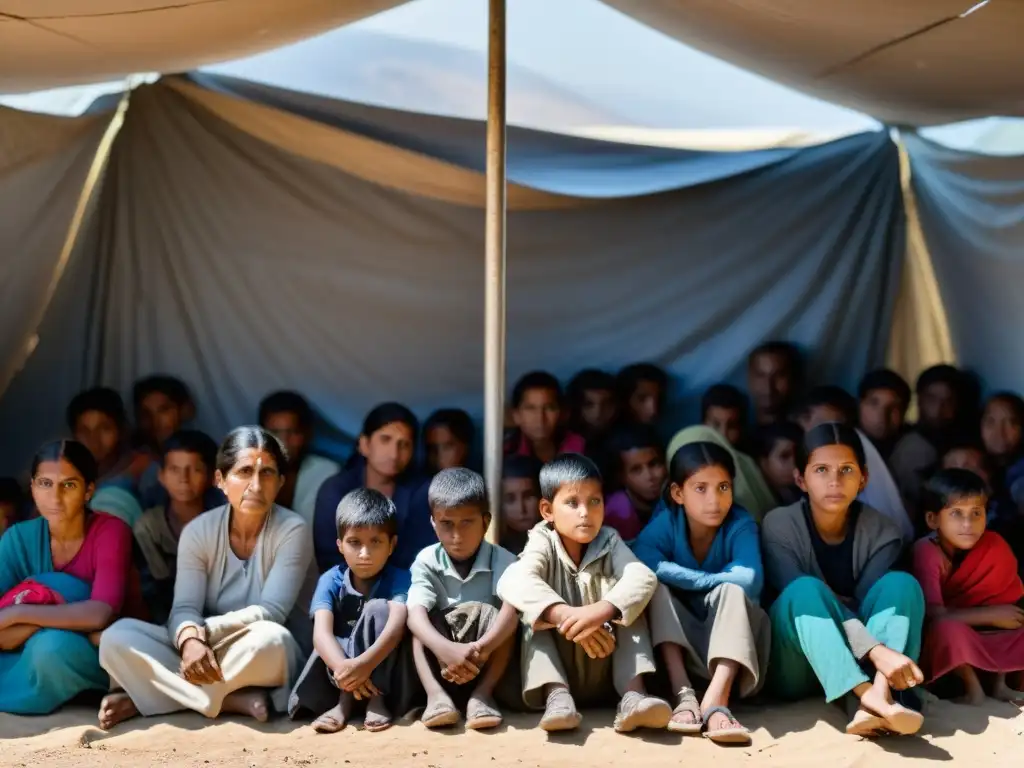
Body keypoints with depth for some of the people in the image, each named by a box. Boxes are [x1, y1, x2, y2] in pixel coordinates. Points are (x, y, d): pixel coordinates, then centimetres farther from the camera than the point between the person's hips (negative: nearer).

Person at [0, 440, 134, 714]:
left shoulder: (111, 531, -16)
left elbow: (100, 614, -28)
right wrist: (68, 620, -29)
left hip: (96, 657, -2)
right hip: (35, 657, 3)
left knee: (53, 647, -34)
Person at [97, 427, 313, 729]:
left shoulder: (292, 530, -12)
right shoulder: (198, 531, -3)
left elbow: (271, 612, -19)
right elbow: (184, 608, -13)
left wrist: (204, 630, -29)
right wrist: (190, 639, -36)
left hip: (268, 658, -3)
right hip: (208, 653, 3)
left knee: (268, 639, -39)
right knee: (117, 638, -19)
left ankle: (143, 697, -23)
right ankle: (234, 700, -28)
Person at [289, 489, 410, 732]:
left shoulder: (399, 579, -10)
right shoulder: (330, 581, -7)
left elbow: (397, 625, -30)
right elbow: (322, 632, -23)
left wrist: (366, 662, -48)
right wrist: (342, 667, -44)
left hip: (382, 670, 0)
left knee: (378, 608, -26)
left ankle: (375, 698, -26)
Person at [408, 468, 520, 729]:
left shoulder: (502, 559, -13)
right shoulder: (426, 561, -10)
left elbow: (511, 610, -31)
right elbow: (416, 613, -27)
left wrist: (481, 648, -51)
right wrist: (445, 648, -48)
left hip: (488, 663, -1)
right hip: (440, 661, 1)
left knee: (495, 615, -27)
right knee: (421, 622, -24)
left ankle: (482, 693, -31)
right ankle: (436, 694, -36)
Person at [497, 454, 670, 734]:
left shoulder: (609, 542, -2)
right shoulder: (543, 543, -8)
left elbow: (643, 577, -24)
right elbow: (512, 582, -32)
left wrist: (602, 610, -44)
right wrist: (566, 616, -47)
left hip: (608, 675, 1)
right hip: (556, 670, -1)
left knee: (628, 606, -19)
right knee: (537, 618, -24)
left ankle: (633, 695, -33)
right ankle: (557, 695, -38)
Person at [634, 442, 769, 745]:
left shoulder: (741, 525, -15)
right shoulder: (666, 522, -12)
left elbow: (749, 580, -33)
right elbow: (640, 561, -32)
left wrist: (683, 579, -24)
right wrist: (706, 580, -31)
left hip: (730, 637, -1)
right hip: (679, 641, 2)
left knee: (731, 591, -30)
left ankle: (715, 701, -45)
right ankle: (683, 694, -35)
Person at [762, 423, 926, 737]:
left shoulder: (881, 531, -5)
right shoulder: (779, 525, -13)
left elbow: (868, 601, -17)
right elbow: (806, 598, -25)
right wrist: (877, 651, -38)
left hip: (858, 662, 2)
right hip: (794, 667, -2)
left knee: (901, 583, -20)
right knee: (806, 589, -31)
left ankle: (880, 692, -42)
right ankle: (869, 697, -49)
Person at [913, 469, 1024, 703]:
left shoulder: (994, 545, -11)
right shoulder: (926, 552, -25)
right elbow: (934, 614, -30)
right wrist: (992, 615, -24)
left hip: (986, 636, 5)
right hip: (939, 641, -5)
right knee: (948, 628, -36)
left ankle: (1000, 682, -2)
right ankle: (972, 686, -12)